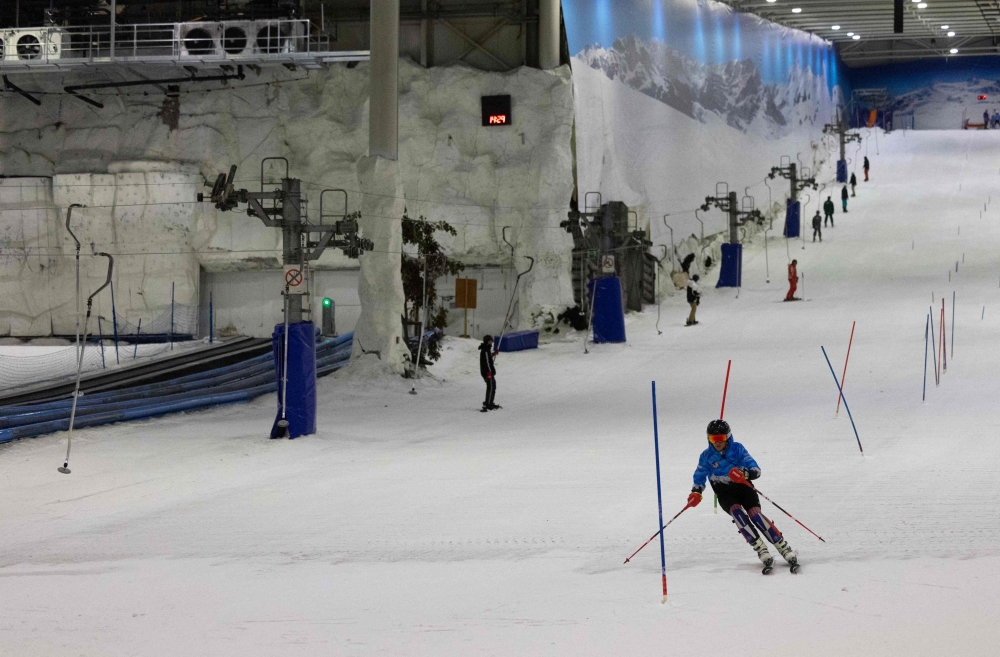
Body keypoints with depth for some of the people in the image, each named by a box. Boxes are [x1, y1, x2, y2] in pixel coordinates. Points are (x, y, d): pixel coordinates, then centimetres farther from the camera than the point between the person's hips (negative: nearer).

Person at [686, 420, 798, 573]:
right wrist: (696, 493, -4)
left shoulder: (737, 449, -1)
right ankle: (762, 551, -36)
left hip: (743, 487, -1)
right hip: (725, 493, 1)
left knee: (754, 513, -26)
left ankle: (785, 550, -24)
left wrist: (745, 474, -29)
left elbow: (756, 470, -6)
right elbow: (700, 476, 16)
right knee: (737, 511, -31)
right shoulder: (707, 456, 4)